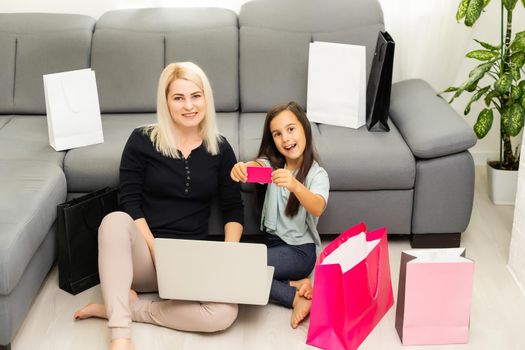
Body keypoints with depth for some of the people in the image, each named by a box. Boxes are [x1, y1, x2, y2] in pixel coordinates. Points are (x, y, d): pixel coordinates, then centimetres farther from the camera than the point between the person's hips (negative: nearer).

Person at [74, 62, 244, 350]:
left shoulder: (219, 149, 5)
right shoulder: (142, 141, -2)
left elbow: (234, 210, 8)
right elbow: (130, 204, -6)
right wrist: (156, 250, -19)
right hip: (143, 254, -2)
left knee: (225, 313, -28)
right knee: (115, 220, -36)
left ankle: (120, 308, -15)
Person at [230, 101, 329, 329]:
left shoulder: (317, 174, -10)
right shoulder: (272, 164, 3)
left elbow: (317, 208, -31)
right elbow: (256, 165, -22)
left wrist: (294, 185, -52)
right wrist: (241, 167, -48)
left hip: (299, 250, -6)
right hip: (272, 242, 6)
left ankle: (295, 296, -12)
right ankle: (295, 287, -9)